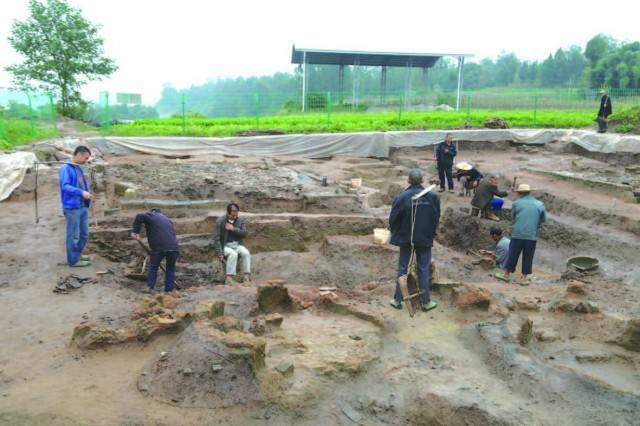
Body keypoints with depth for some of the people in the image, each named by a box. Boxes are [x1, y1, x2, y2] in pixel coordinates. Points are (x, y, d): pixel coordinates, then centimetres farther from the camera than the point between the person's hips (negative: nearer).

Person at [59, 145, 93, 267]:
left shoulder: (79, 168, 14)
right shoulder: (66, 168, -12)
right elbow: (65, 186, -22)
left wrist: (87, 192, 4)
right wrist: (81, 192, -31)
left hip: (83, 206, 8)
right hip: (72, 207, -8)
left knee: (84, 234, 16)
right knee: (73, 235, 2)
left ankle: (77, 254, 32)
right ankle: (73, 260, 13)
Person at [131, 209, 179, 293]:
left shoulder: (150, 216, 13)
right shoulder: (167, 219, 31)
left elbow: (140, 217, -9)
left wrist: (135, 232, -4)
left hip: (159, 248, -4)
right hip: (174, 247, 4)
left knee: (153, 267, 18)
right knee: (170, 268, 20)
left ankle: (149, 288, 19)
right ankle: (169, 290, 22)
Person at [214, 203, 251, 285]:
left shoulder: (241, 220, 4)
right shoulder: (220, 221, -7)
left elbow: (244, 233, -7)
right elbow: (217, 238, -9)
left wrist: (233, 229, -20)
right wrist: (220, 253, -16)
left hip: (237, 245, 4)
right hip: (225, 246, -3)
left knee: (246, 253, -26)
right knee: (233, 254, -34)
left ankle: (246, 276, -28)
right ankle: (229, 278, -33)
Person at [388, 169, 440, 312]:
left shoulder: (402, 197, -14)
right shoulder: (432, 196, -10)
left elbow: (393, 219, -8)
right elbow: (436, 217, 0)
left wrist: (395, 232, 12)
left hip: (405, 238, 0)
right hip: (425, 238, 1)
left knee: (402, 268, 11)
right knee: (424, 269, 11)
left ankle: (398, 300, 18)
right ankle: (426, 302, 16)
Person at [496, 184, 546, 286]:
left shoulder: (516, 204, -2)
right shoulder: (540, 204, 1)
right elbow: (543, 219, 9)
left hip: (517, 234, -1)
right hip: (532, 235, 1)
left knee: (513, 255, 10)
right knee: (528, 257, 9)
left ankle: (506, 274, 20)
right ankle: (524, 278, 15)